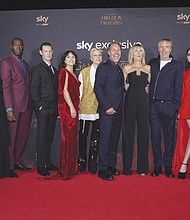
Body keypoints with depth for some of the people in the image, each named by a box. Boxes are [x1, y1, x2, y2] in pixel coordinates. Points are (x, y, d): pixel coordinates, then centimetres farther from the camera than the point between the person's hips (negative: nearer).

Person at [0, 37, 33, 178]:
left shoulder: (26, 64, 18)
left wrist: (32, 103, 10)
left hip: (27, 106, 7)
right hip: (15, 106, -6)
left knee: (23, 136, 10)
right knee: (13, 137, 1)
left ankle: (18, 162, 22)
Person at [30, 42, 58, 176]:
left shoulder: (54, 70, 18)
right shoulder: (37, 69, -4)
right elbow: (34, 89, -9)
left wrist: (57, 107, 11)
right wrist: (39, 106, -14)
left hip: (53, 109, 7)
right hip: (43, 109, -7)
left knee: (50, 136, 12)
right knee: (42, 137, -3)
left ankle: (48, 163, 22)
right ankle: (41, 166, 3)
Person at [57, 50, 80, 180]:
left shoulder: (73, 73, 20)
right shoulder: (64, 72, -6)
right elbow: (64, 91, -13)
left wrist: (76, 108, 12)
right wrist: (72, 108, -16)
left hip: (73, 107, 9)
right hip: (66, 107, -8)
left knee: (73, 137, 11)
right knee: (68, 136, -6)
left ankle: (72, 167, 20)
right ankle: (66, 171, 2)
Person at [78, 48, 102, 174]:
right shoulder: (84, 72, 7)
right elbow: (79, 91, 6)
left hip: (99, 109, 0)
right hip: (85, 108, 0)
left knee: (96, 138, 5)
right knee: (83, 136, 7)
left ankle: (92, 163, 16)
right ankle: (82, 161, 20)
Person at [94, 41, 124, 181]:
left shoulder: (119, 69, 19)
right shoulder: (103, 67, -6)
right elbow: (98, 88, -13)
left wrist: (125, 87, 5)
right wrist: (107, 107, -17)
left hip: (118, 110, 8)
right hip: (107, 110, -8)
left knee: (115, 139, 13)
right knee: (105, 140, -4)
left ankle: (111, 166, 24)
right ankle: (102, 170, 4)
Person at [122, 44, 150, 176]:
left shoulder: (148, 68, 13)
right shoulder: (126, 68, 9)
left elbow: (149, 85, 19)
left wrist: (147, 89, 0)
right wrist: (125, 87, -8)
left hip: (143, 101, 2)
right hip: (130, 101, -1)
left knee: (143, 132, 2)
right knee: (129, 132, -1)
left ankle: (143, 166, 12)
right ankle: (127, 166, 8)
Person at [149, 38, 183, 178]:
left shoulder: (177, 65, 3)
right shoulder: (153, 63, 13)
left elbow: (178, 88, 0)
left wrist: (175, 106, -6)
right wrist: (148, 95, 2)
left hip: (168, 106, -3)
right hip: (153, 105, 3)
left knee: (169, 136, 5)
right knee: (155, 136, 6)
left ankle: (168, 166, 16)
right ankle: (157, 165, 18)